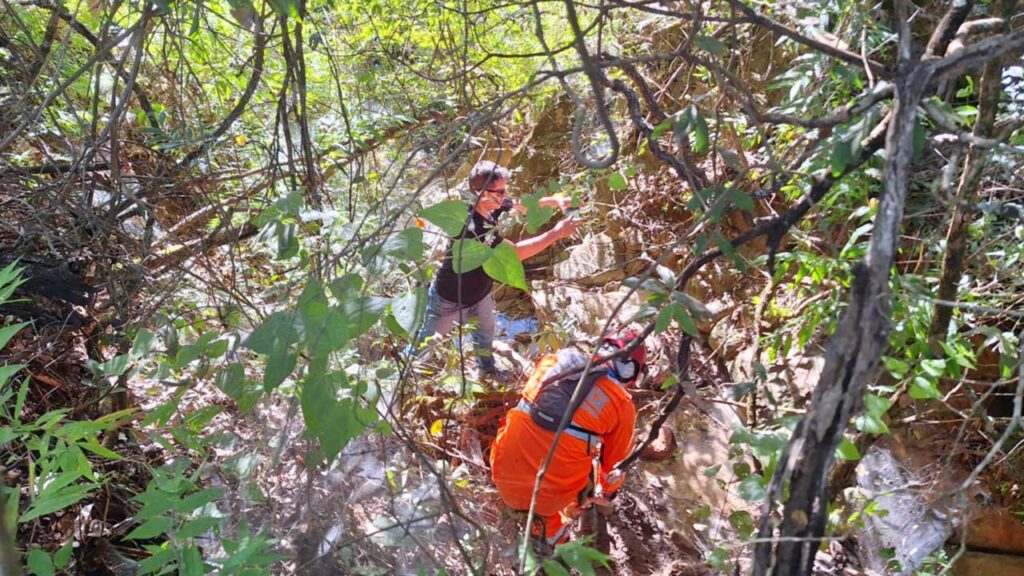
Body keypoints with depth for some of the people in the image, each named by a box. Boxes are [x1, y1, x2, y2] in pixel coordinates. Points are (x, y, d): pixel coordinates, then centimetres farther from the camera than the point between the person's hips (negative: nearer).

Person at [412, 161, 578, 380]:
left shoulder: (491, 207, -16)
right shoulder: (471, 227, -41)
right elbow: (515, 253, -44)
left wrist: (557, 201, -18)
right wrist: (556, 233, -41)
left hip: (478, 292, 8)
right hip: (449, 299, -8)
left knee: (486, 332, 29)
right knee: (425, 342, 14)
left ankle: (487, 368, 55)